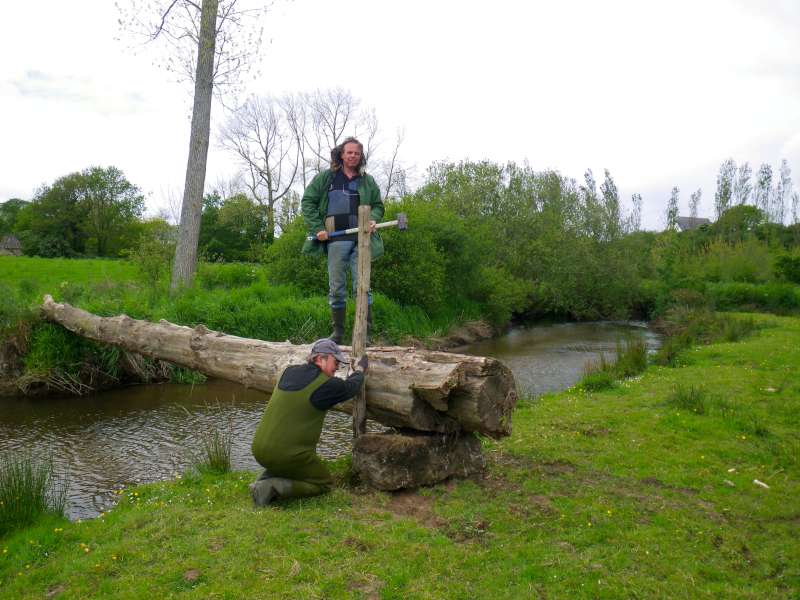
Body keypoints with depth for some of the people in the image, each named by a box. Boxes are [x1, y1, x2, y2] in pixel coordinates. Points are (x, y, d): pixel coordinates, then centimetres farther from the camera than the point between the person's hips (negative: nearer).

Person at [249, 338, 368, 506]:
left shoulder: (288, 371, 8)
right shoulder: (326, 385, -12)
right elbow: (351, 386, 7)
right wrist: (360, 370, 27)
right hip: (288, 456, -8)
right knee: (323, 483, 12)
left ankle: (264, 479, 11)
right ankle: (274, 487, -7)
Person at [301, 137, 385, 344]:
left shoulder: (367, 181, 16)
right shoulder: (326, 177, 11)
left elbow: (378, 205, 23)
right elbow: (308, 201, 10)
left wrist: (373, 219, -1)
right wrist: (317, 228, -1)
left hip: (361, 240, 1)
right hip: (336, 239, 0)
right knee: (336, 288, 4)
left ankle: (365, 333, 3)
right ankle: (337, 332, 14)